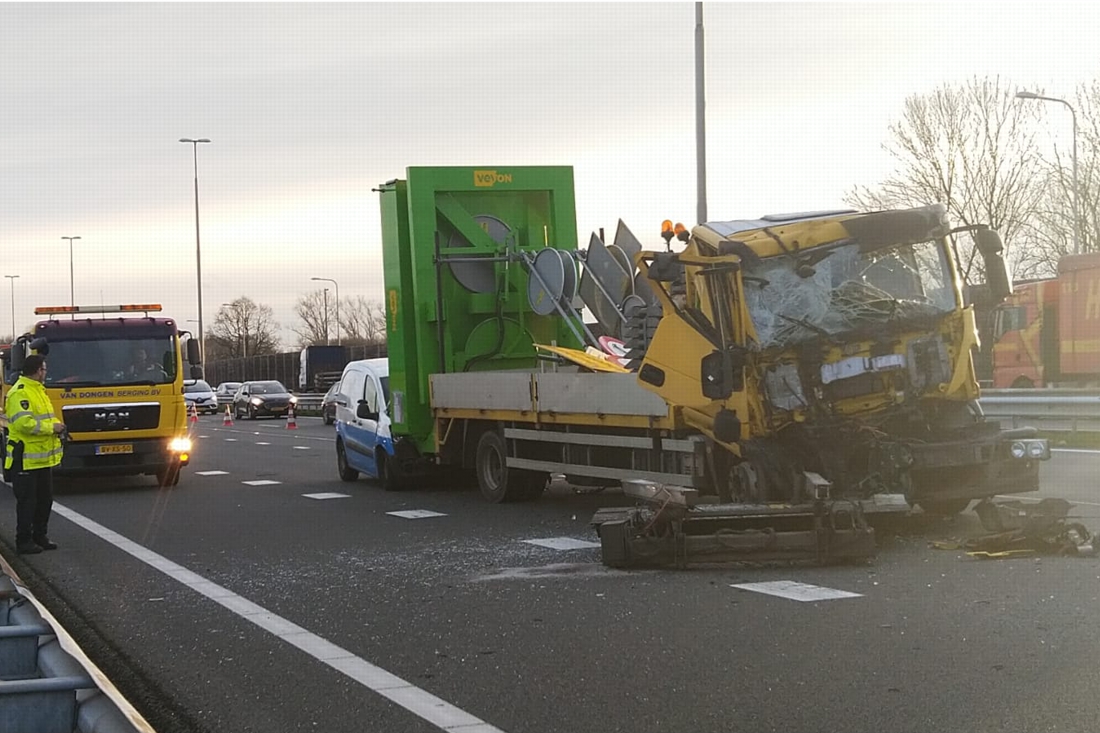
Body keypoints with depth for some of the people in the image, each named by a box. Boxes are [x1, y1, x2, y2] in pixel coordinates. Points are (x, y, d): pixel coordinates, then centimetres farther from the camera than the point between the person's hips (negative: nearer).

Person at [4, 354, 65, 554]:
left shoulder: (39, 390, 16)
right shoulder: (19, 393, -16)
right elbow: (24, 423, -26)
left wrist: (57, 426, 5)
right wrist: (52, 428, -19)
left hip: (43, 459, 10)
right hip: (26, 459, -10)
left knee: (45, 498, 14)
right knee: (27, 501, -4)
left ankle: (39, 536, 24)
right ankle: (24, 541, 3)